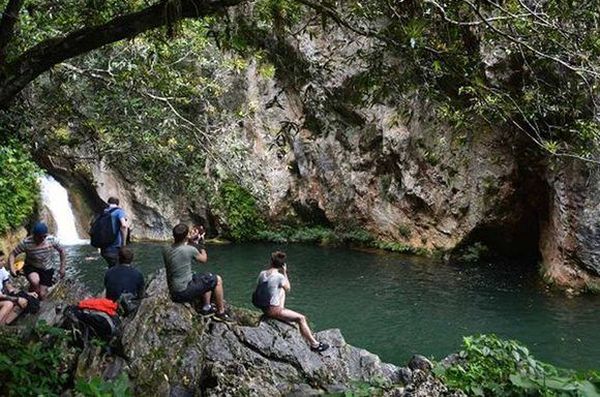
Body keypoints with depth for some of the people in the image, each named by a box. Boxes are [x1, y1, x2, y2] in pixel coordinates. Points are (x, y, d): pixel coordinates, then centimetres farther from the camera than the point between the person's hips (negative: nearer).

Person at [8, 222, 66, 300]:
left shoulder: (51, 239, -19)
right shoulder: (26, 243, -24)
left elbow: (61, 251, -4)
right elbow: (13, 254, -15)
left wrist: (62, 268, -5)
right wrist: (12, 267, -33)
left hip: (46, 270, 1)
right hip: (31, 267, -1)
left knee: (42, 296, -6)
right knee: (35, 281, -35)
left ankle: (44, 286, 31)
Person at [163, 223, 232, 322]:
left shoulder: (165, 251, -4)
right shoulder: (190, 249, -20)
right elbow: (204, 259, 1)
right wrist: (203, 250, 21)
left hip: (173, 293, 8)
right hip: (185, 292, -8)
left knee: (208, 279, 27)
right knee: (217, 280, 8)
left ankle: (206, 307, 28)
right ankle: (221, 313, 17)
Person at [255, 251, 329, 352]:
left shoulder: (262, 273, -2)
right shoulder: (280, 276, -19)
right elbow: (288, 288, -1)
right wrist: (285, 273, 2)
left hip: (264, 308, 7)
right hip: (273, 311, -7)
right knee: (301, 318, 4)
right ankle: (314, 344, 13)